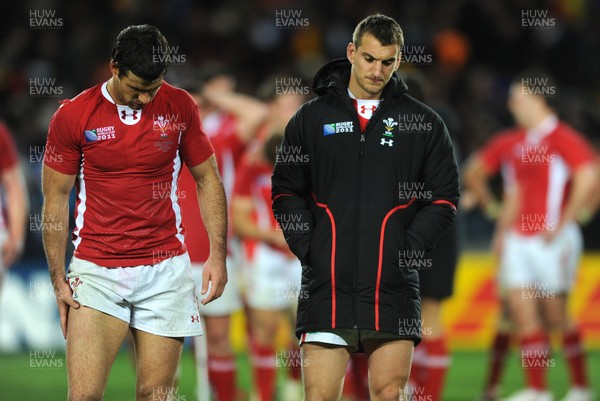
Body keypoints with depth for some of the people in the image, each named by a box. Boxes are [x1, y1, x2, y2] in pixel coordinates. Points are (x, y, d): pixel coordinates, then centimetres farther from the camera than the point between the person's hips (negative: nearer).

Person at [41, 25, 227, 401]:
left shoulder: (179, 106, 2)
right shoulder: (73, 116, -4)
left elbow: (207, 178, 11)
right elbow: (56, 200, 2)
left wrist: (218, 254, 2)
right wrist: (59, 279, -2)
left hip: (166, 269, 2)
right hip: (96, 270, -2)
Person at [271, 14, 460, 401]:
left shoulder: (423, 122, 8)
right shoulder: (312, 118, 9)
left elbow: (444, 197, 8)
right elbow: (286, 191, 11)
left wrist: (407, 251, -3)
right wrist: (309, 249, -3)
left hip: (393, 286, 0)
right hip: (327, 283, 0)